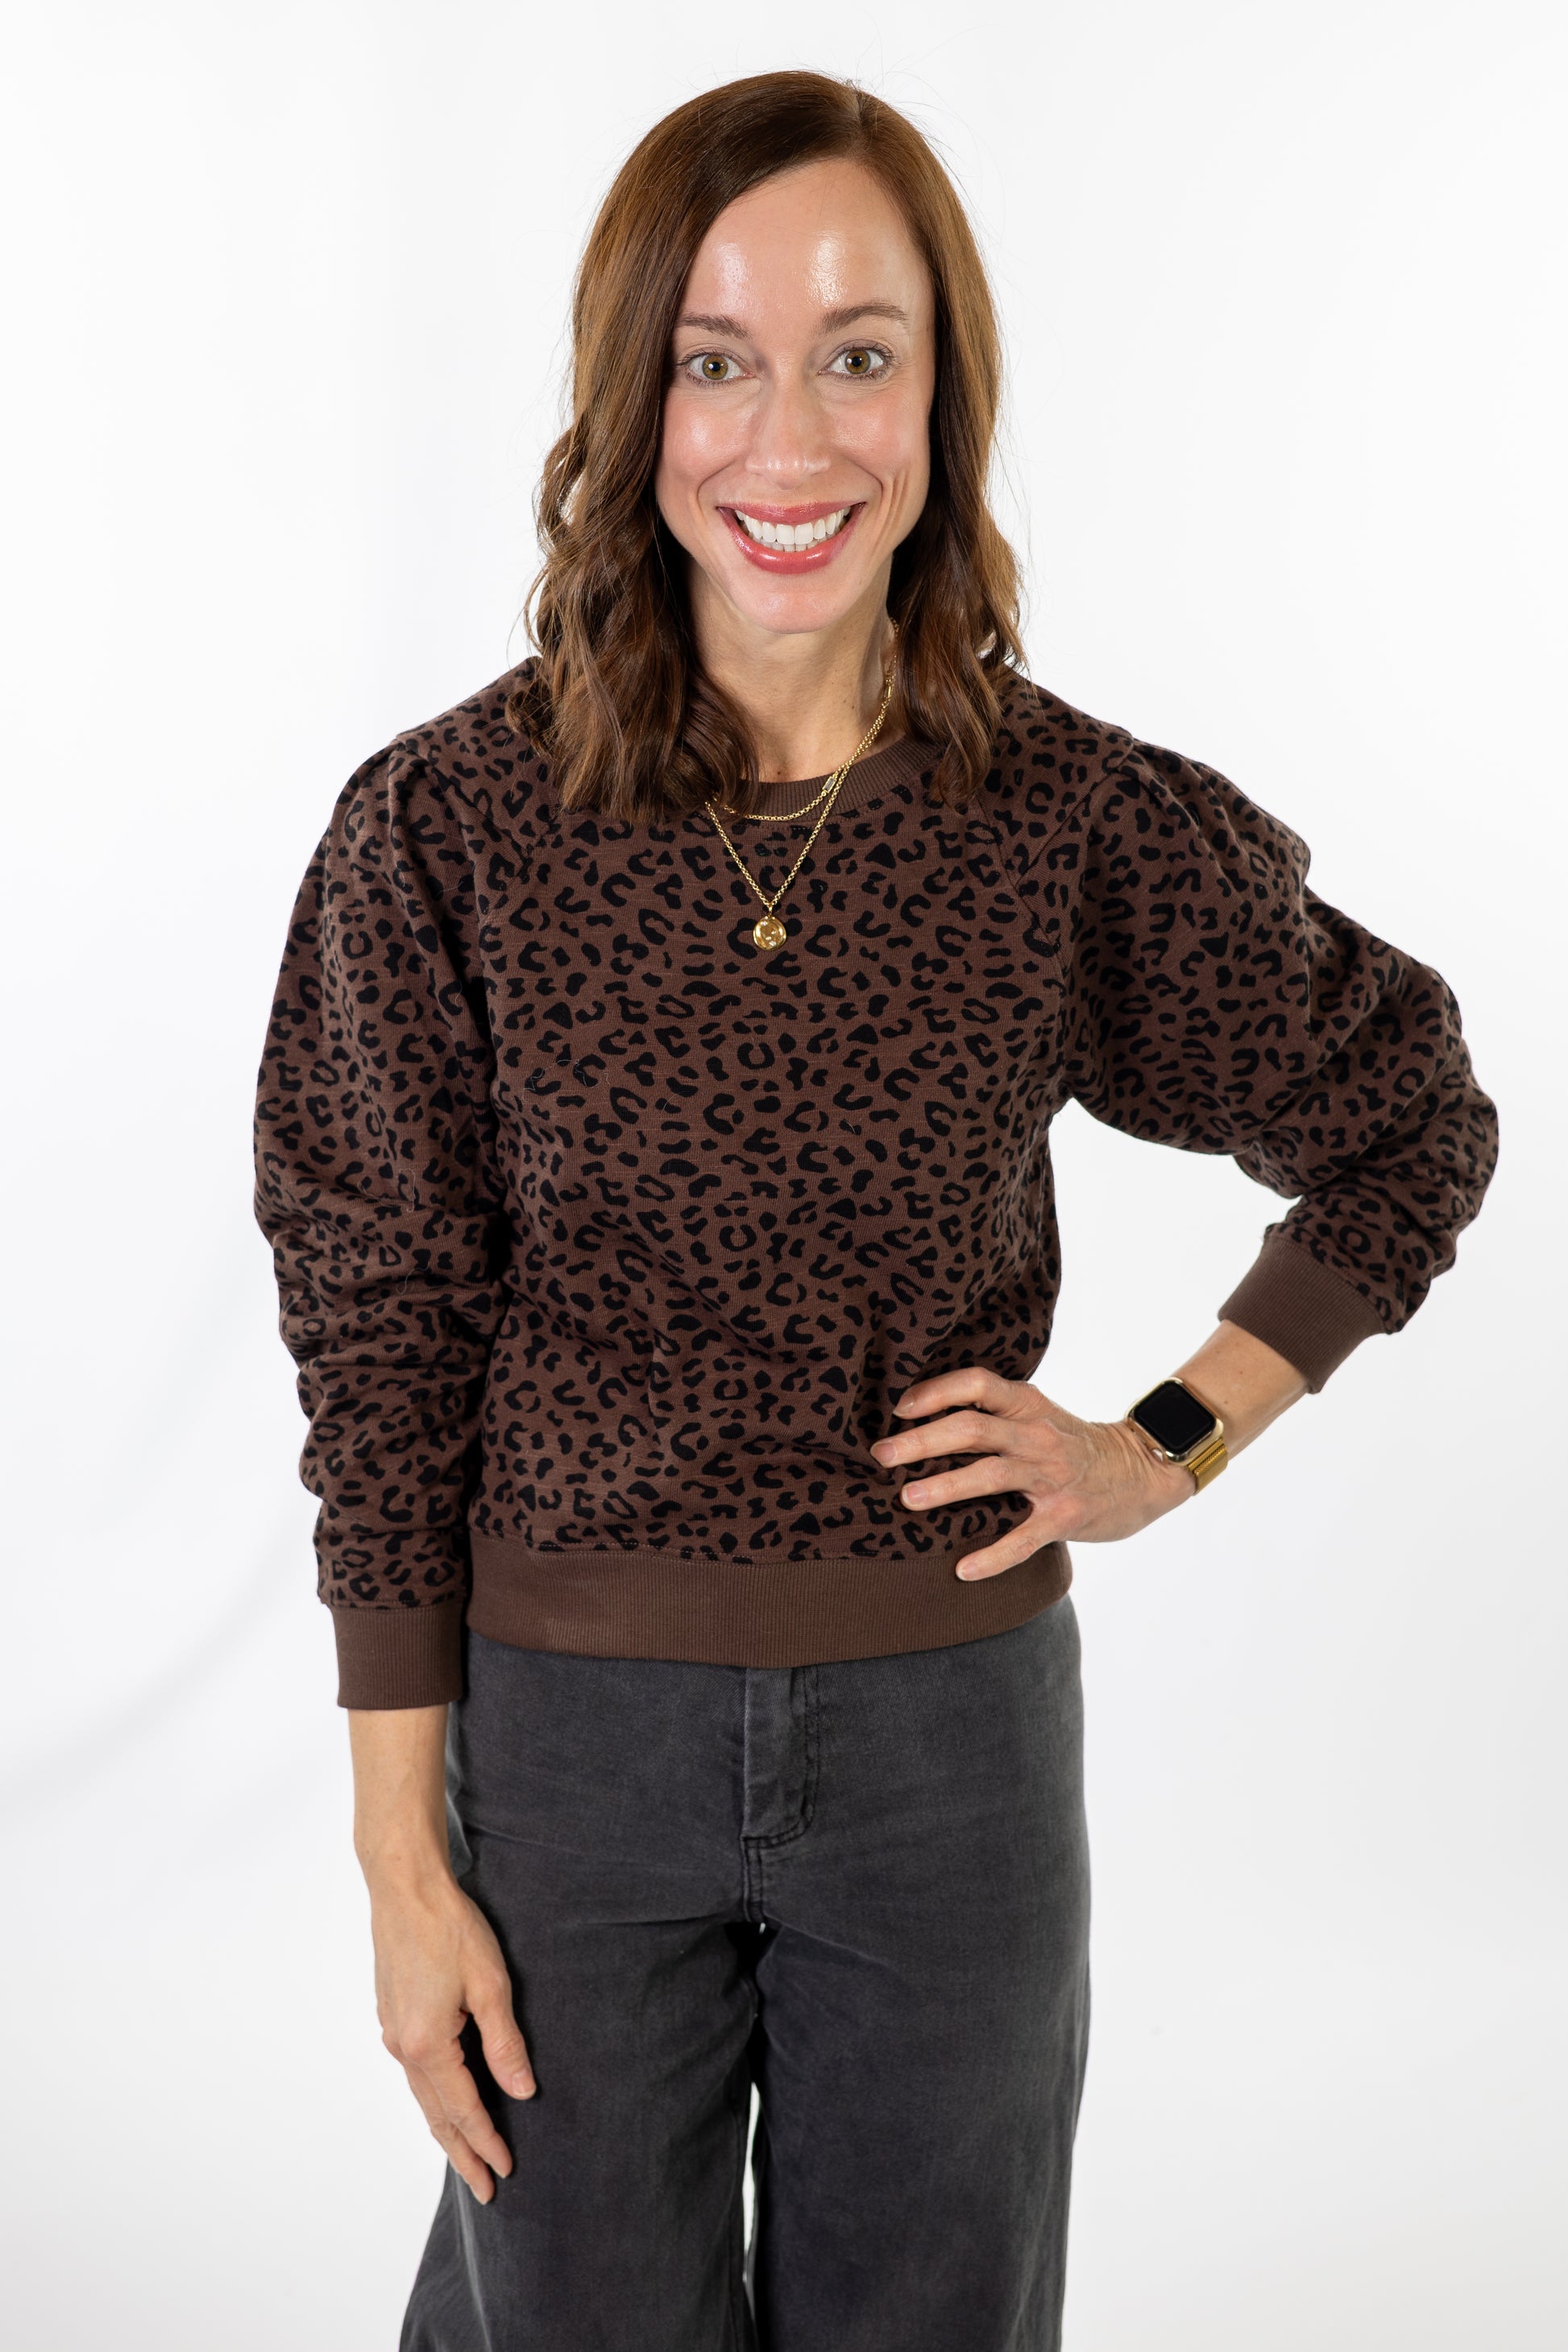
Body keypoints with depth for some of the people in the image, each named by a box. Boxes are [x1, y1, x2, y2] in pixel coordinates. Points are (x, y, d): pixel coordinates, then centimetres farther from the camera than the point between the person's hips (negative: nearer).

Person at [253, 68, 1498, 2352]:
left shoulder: (1082, 823, -8)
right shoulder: (444, 826, -11)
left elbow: (1414, 1131, 8)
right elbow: (385, 1348, -5)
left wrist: (1170, 1443, -2)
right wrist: (402, 1858, -4)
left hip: (953, 1729, 1)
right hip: (570, 1724, -1)